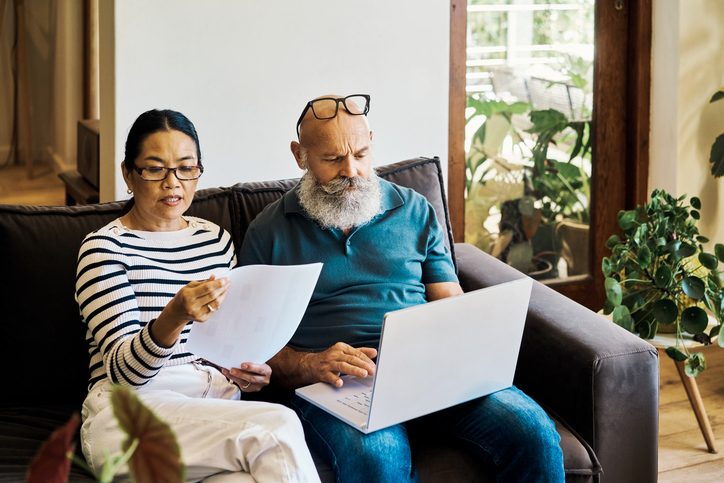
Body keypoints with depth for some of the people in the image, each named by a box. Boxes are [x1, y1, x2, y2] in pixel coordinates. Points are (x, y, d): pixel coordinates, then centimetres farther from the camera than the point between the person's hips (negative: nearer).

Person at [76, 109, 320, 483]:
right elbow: (124, 371, -12)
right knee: (280, 427, -30)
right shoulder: (104, 248, -2)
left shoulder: (216, 240, 16)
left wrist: (241, 371, 3)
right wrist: (175, 317, -31)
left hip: (214, 400, 5)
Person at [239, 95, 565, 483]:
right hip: (333, 382, -3)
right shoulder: (269, 233, 10)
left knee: (533, 432, -23)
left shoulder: (415, 211, 17)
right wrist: (309, 365, -15)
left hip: (428, 368, 3)